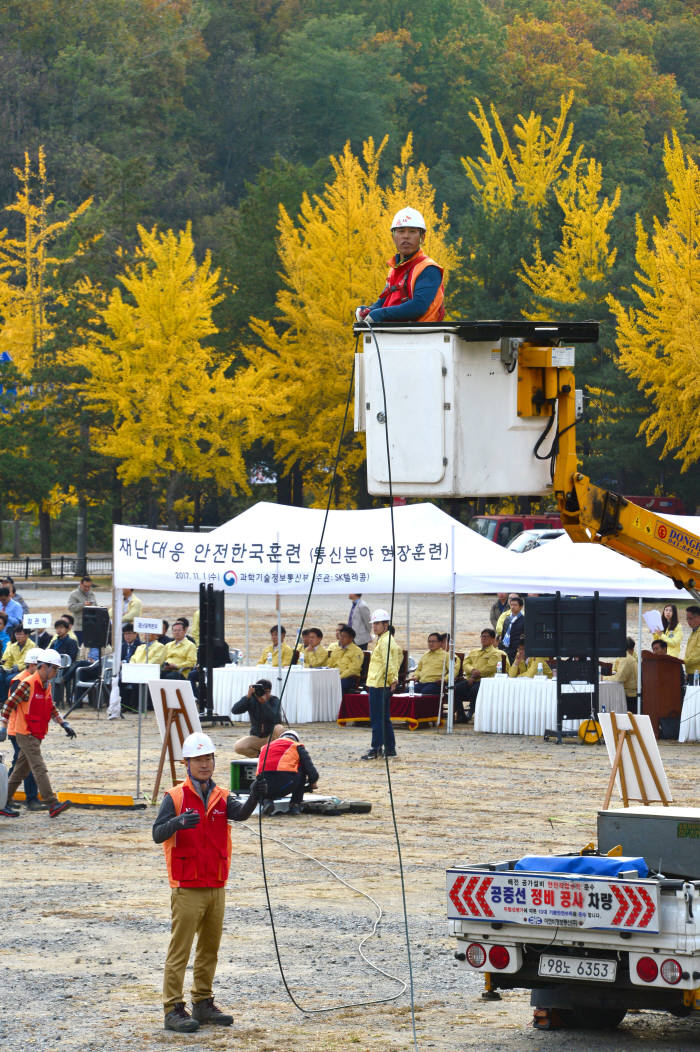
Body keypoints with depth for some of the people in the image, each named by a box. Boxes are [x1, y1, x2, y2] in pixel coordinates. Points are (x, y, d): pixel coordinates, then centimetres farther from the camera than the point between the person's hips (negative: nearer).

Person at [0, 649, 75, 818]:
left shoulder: (46, 686, 13)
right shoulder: (28, 685, -15)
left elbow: (51, 708, 24)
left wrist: (64, 724, 14)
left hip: (37, 735, 9)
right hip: (26, 734, -9)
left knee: (20, 771, 11)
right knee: (40, 769, -14)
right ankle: (53, 806, -20)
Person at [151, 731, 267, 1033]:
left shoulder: (221, 797, 7)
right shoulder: (175, 797, -5)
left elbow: (240, 813, -14)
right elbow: (157, 834, -16)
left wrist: (254, 797, -37)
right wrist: (178, 822, -37)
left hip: (216, 887, 5)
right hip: (187, 889, -5)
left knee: (210, 949, 14)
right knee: (179, 950, -5)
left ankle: (203, 1005, 24)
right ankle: (173, 1011, -3)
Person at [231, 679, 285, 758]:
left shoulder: (274, 700, -11)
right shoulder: (251, 699, -8)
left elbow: (272, 718, -31)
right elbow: (234, 711, -23)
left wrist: (264, 700, -37)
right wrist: (248, 696, -32)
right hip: (256, 737, 1)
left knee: (279, 728, -34)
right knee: (237, 746, -26)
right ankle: (259, 755, 2)